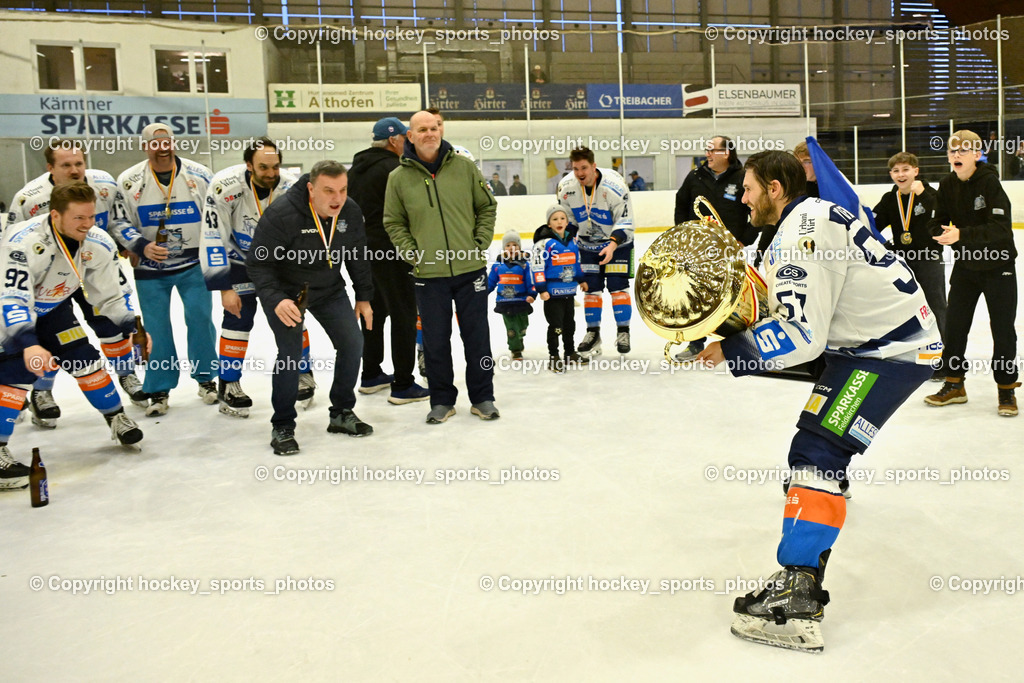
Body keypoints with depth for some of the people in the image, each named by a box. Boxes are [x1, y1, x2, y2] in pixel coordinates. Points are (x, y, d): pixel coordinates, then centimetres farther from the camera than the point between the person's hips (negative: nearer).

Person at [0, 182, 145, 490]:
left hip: (52, 306, 6)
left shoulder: (99, 244, -18)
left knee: (84, 358, 1)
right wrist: (28, 344, -56)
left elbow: (111, 295, -7)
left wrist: (132, 328, -20)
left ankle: (117, 419, 22)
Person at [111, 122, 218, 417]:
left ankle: (206, 378, 14)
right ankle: (160, 390, 13)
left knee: (200, 318, -4)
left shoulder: (199, 175, -4)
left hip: (193, 263, 0)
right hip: (150, 267, 0)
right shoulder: (129, 181, -5)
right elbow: (120, 222, -1)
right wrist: (142, 246, -16)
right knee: (156, 327, 1)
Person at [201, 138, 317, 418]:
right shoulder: (225, 187, -30)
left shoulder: (292, 189, -24)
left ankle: (303, 375, 19)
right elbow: (213, 238, -26)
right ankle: (228, 385, 6)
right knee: (238, 317, -8)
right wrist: (225, 288, -25)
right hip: (239, 259, -2)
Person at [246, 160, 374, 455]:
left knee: (352, 343, 1)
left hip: (330, 290, 6)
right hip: (285, 292, -5)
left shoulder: (350, 212, -12)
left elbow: (357, 257, 4)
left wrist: (363, 297, 7)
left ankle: (342, 414, 19)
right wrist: (276, 300, -39)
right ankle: (282, 428, 4)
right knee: (290, 354, -13)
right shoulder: (281, 215, -29)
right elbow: (257, 264, -26)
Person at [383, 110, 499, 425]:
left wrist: (480, 243, -1)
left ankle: (482, 398, 21)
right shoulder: (399, 178, 1)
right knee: (435, 340, 6)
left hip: (470, 269, 0)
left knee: (477, 336, 7)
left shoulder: (464, 167, 1)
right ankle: (442, 400, 21)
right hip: (428, 274, 0)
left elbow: (487, 206, 8)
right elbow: (393, 223, 7)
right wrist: (412, 254, -4)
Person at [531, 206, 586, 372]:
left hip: (569, 291, 7)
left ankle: (570, 353, 30)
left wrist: (581, 280, 27)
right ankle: (553, 357, 10)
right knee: (555, 326, -2)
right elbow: (538, 267, -15)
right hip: (552, 292, -7)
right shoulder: (544, 242, -13)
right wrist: (542, 289, -18)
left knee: (570, 324, 17)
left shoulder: (572, 241, 9)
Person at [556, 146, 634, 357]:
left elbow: (625, 222, -23)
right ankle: (593, 333, 15)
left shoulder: (614, 185, -27)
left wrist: (613, 244, -35)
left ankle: (623, 332, 3)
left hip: (618, 242, -4)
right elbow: (566, 219, 3)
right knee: (591, 288, 3)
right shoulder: (566, 187, -13)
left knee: (618, 286, -8)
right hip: (588, 243, 4)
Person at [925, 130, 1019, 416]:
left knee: (1003, 329, 0)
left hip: (998, 265, -5)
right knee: (954, 324, 6)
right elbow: (937, 222, 2)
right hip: (965, 265, 5)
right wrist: (944, 234, -20)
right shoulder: (947, 185, -2)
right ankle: (954, 384, 20)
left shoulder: (989, 182, -19)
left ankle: (1006, 389, 14)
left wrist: (962, 235, -36)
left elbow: (1000, 228, -27)